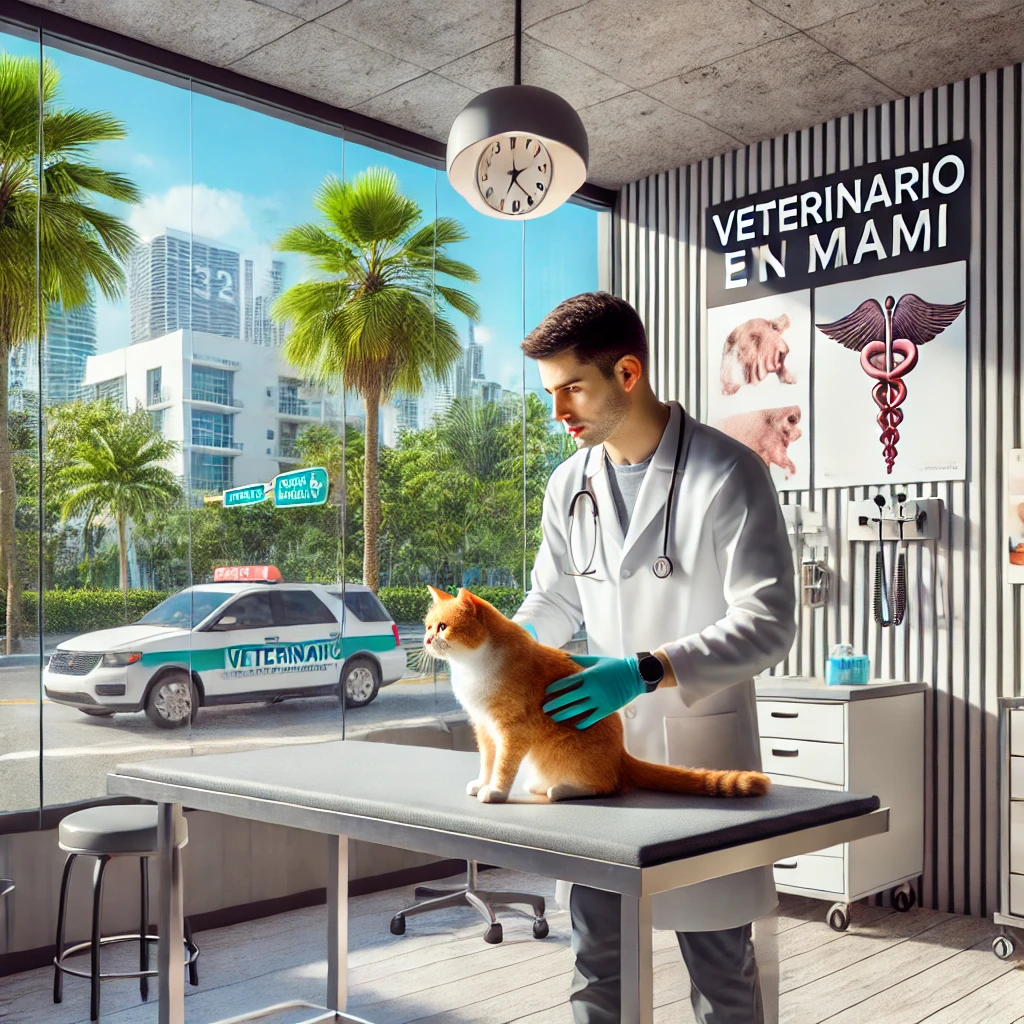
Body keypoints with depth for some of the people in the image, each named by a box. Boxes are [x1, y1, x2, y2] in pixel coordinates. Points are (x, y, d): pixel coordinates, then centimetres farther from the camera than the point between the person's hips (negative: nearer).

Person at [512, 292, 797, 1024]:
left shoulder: (728, 474, -12)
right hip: (596, 740, 5)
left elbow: (768, 625, -16)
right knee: (596, 960, 14)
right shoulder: (570, 483, 6)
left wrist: (645, 671, -27)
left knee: (721, 964, 8)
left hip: (701, 746, -5)